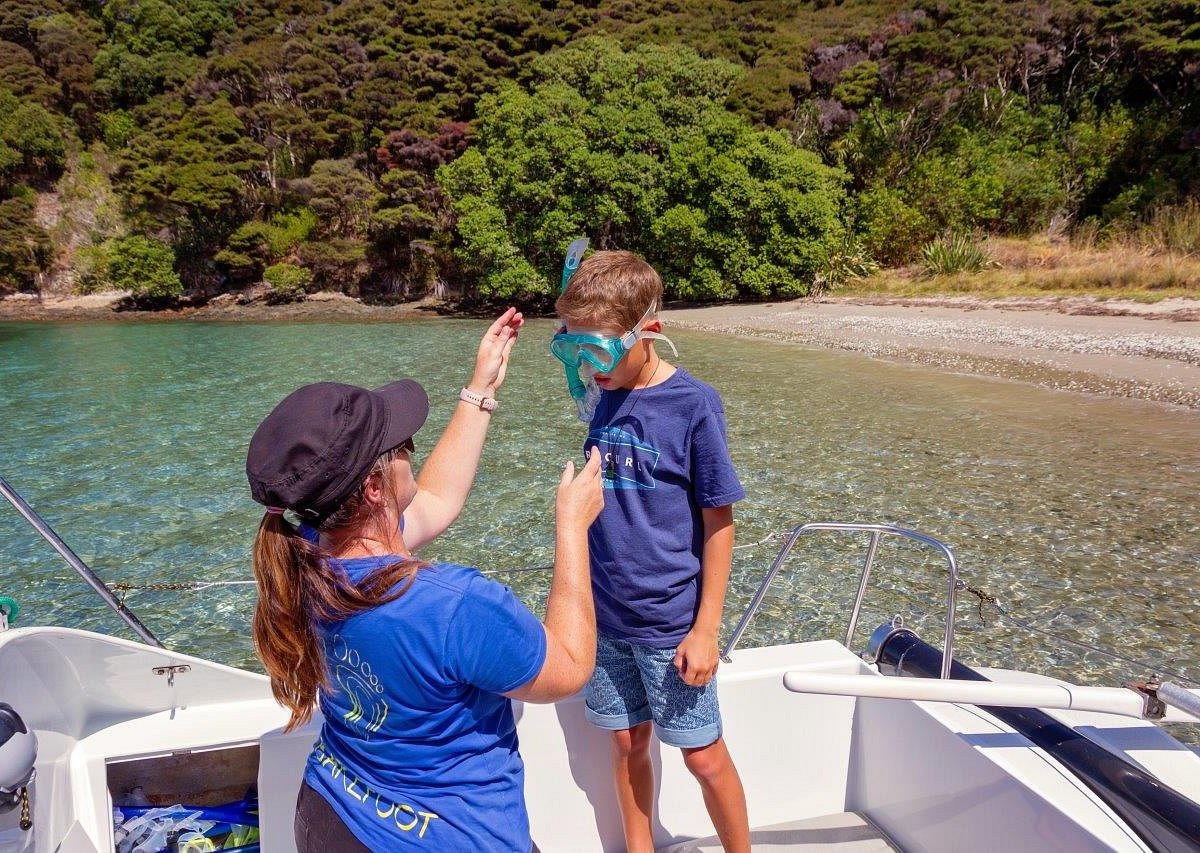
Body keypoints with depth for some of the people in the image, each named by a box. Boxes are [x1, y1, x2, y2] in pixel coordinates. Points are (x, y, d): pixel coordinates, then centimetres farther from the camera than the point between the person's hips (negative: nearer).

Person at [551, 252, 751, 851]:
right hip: (607, 616, 5)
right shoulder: (606, 399, 0)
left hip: (671, 622, -4)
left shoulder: (693, 404, -15)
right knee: (627, 742, 17)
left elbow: (717, 522, -11)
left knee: (703, 755, 9)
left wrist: (705, 628, -11)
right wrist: (581, 597, 12)